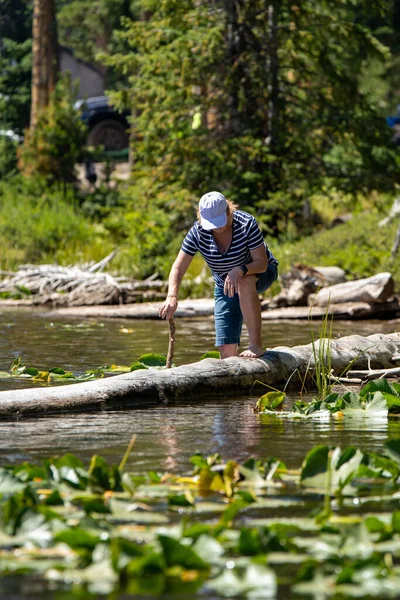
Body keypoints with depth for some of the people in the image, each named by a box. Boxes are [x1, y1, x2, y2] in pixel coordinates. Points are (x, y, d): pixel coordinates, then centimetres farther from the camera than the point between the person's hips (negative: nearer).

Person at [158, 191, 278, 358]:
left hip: (259, 273, -3)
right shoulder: (198, 232, -20)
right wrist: (172, 296, -40)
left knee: (244, 282, -41)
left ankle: (256, 345, -35)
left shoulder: (246, 224, -28)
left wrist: (240, 270, -49)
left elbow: (262, 262, -28)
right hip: (225, 286, 3)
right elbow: (178, 268, -22)